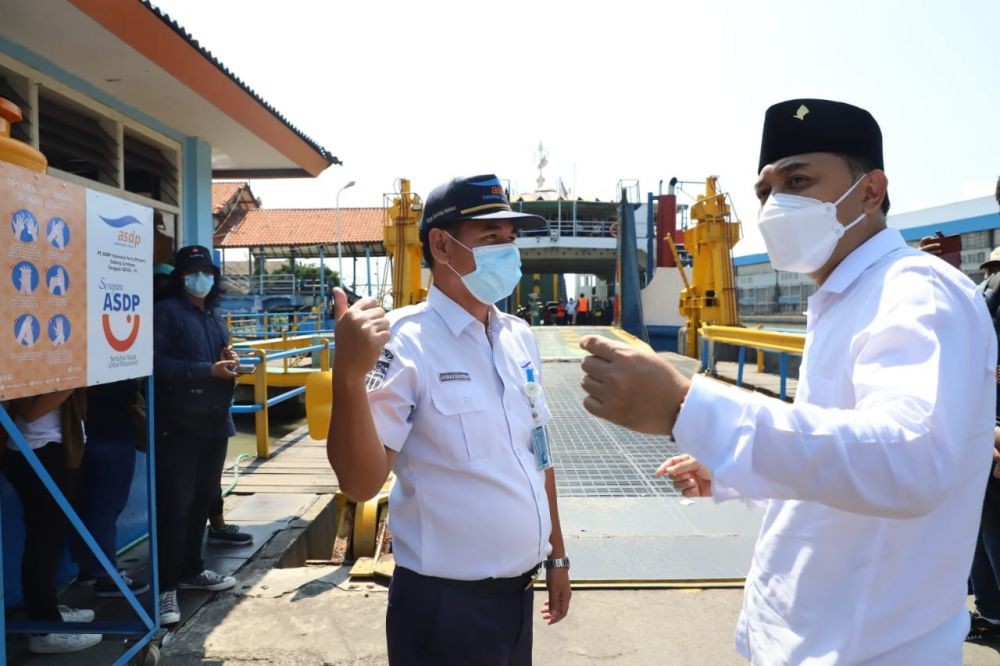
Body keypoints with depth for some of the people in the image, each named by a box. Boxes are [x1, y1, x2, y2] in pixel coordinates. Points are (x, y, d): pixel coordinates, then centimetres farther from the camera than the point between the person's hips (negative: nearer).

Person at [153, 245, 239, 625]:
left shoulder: (214, 318, 17)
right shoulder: (166, 312, -6)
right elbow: (157, 365, -18)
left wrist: (230, 366, 4)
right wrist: (209, 370, -20)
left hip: (214, 424, 7)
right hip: (178, 427, -7)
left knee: (202, 501, 14)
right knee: (174, 506, -5)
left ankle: (191, 570, 29)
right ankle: (165, 586, 4)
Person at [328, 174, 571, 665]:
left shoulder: (519, 337, 3)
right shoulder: (404, 343, -18)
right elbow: (360, 482, -23)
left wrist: (556, 554, 15)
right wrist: (349, 375, -38)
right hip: (445, 604, -6)